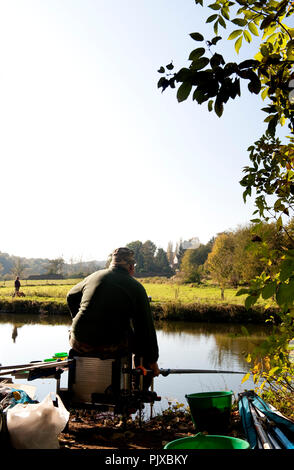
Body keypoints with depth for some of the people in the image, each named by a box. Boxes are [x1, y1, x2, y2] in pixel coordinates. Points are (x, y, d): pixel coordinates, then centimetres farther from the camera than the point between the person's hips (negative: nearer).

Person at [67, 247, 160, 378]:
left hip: (79, 344, 4)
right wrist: (152, 360, 8)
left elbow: (71, 297, 29)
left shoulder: (93, 276, 11)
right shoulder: (136, 287, -2)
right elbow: (147, 327, -1)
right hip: (111, 348, -4)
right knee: (143, 339, 22)